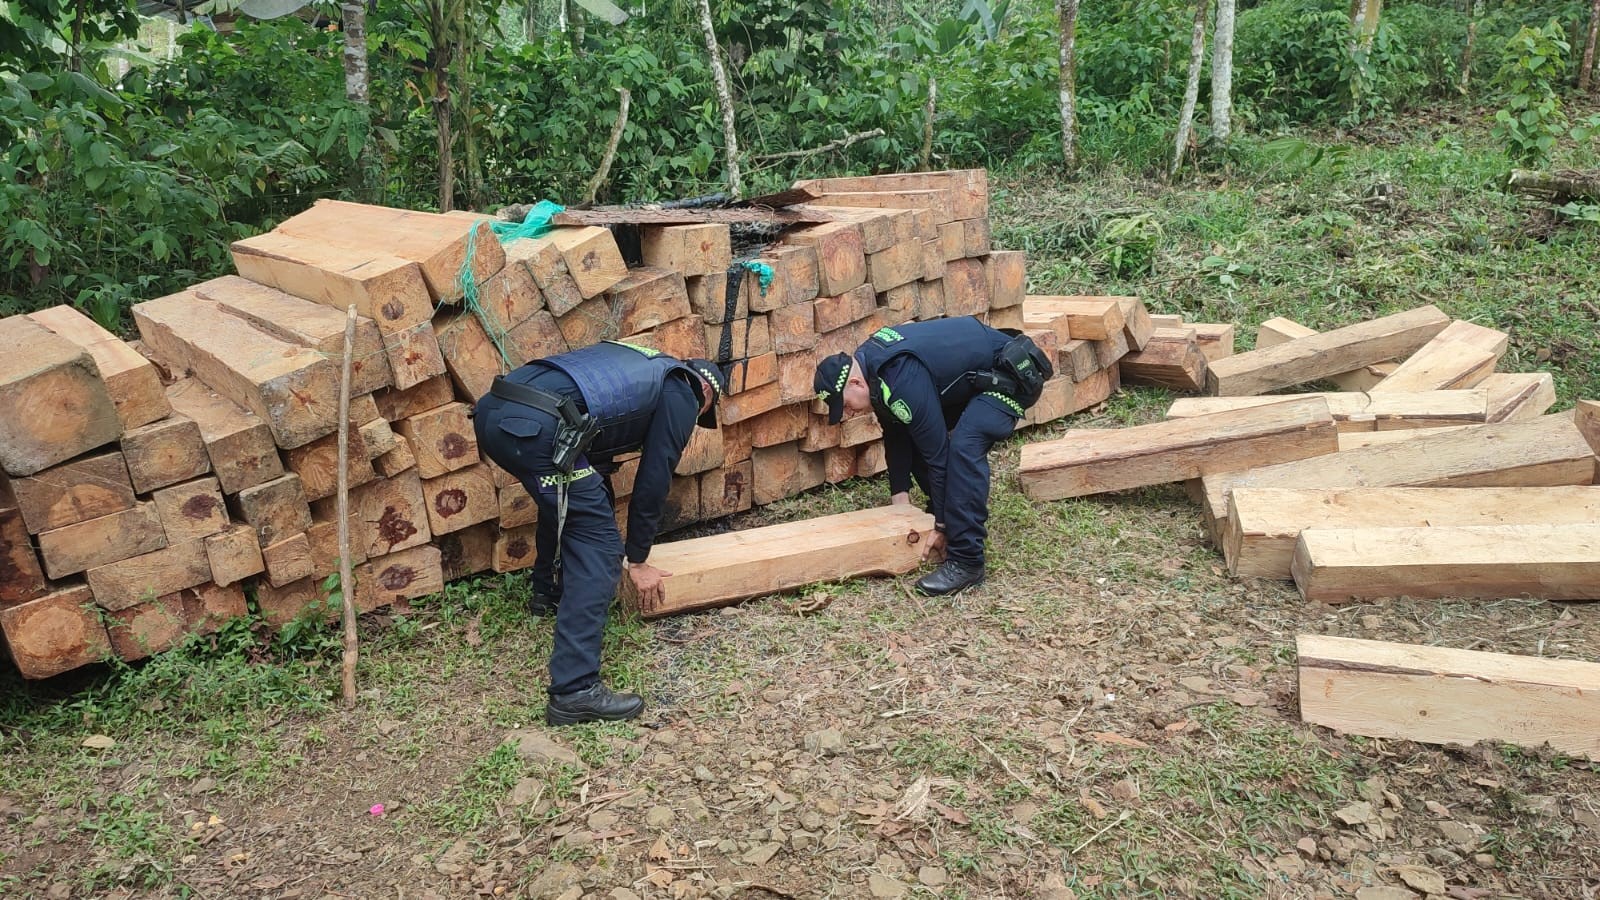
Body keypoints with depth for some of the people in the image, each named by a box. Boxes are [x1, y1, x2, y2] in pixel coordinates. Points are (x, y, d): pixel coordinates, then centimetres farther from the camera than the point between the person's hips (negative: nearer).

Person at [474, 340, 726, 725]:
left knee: (567, 502, 35)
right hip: (537, 429, -9)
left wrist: (602, 520, 53)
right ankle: (575, 691, -8)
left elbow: (597, 452, 43)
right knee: (599, 550, -3)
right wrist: (637, 560, 22)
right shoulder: (682, 396, 13)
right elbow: (654, 480, 11)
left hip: (491, 410, 9)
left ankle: (549, 592, 53)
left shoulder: (638, 368, 35)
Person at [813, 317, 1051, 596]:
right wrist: (900, 498, 1)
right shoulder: (868, 361, -3)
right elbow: (895, 434, 5)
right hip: (976, 375, 10)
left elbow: (937, 451, -27)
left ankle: (966, 562, -24)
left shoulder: (904, 382, -32)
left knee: (964, 447, -30)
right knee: (912, 433, 8)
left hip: (1009, 376, -10)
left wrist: (941, 525, -18)